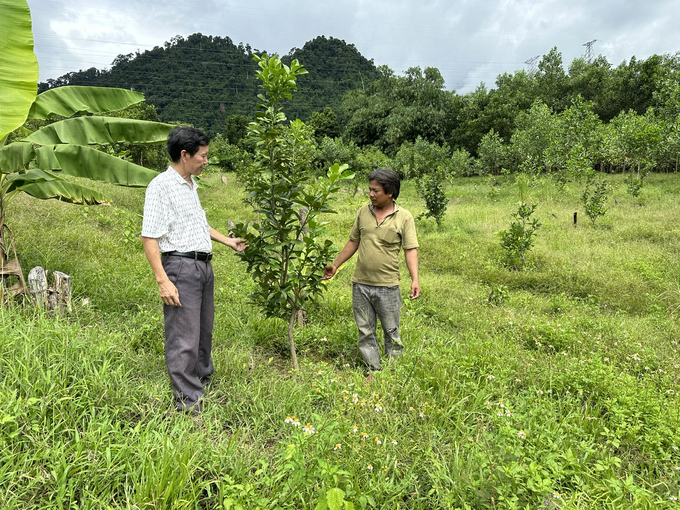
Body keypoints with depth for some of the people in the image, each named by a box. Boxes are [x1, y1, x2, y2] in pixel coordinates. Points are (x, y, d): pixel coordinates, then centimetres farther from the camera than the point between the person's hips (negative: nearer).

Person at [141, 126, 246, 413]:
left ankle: (203, 383, 39)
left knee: (204, 331, 20)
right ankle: (189, 404, 8)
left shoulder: (190, 184, 15)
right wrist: (163, 281, -22)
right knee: (184, 338, -3)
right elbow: (149, 237, -17)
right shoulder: (161, 186, -12)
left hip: (203, 264, 9)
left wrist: (229, 241, 32)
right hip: (181, 265, -9)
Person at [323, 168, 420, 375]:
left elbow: (411, 249, -8)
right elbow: (353, 241, 14)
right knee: (365, 331, 11)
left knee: (391, 331, 9)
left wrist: (415, 279, -19)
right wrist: (335, 265, 14)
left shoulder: (404, 217, -6)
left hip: (388, 286, -4)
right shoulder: (363, 212, 5)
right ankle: (373, 371, 25)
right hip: (360, 284, 4)